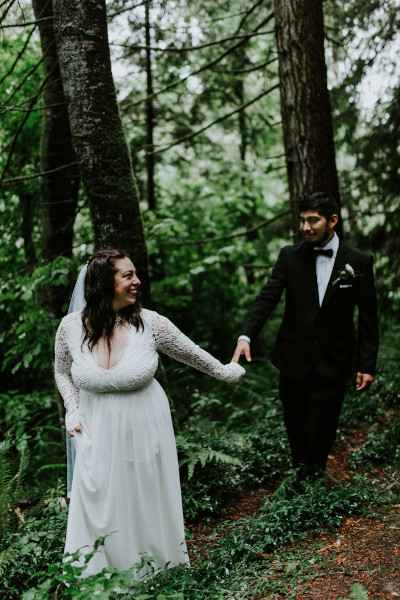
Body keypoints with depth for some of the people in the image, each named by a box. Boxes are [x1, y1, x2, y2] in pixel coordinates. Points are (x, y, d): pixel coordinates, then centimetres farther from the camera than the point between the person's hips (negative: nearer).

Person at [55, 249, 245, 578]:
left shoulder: (150, 323, -15)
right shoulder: (71, 326, -10)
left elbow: (192, 354, 3)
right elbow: (63, 372, 10)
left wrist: (224, 371, 15)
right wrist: (73, 410, -2)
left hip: (143, 427, -1)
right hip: (98, 431, 1)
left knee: (146, 504, 15)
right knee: (99, 509, 10)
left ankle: (152, 571, 38)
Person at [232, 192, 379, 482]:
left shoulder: (359, 262, -5)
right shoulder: (290, 256, -1)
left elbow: (368, 318, -2)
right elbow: (267, 298, -9)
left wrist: (367, 365, -4)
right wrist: (246, 336, -24)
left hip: (333, 362, -2)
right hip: (294, 357, 2)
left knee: (321, 426, 6)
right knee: (294, 421, 15)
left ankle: (311, 478, 29)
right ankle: (299, 467, 40)